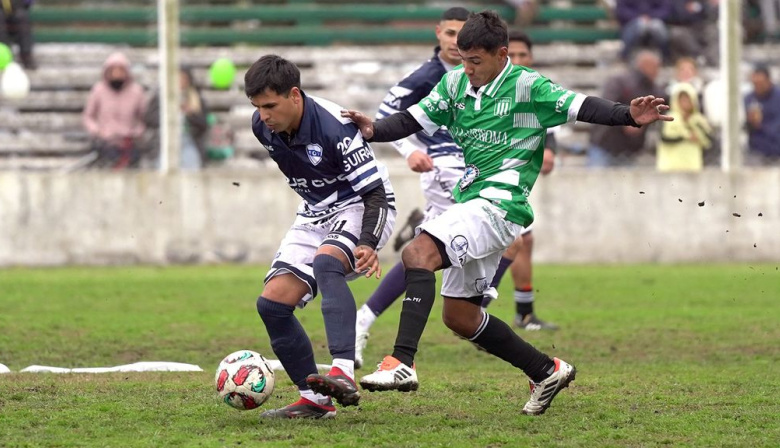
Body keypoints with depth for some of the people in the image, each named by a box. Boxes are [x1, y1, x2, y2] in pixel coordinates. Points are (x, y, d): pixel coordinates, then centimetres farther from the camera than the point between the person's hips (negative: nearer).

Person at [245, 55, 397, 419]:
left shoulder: (335, 127, -29)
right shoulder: (263, 126, -8)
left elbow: (374, 192, -27)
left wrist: (368, 244, -43)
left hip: (360, 209, -8)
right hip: (315, 215, 8)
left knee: (326, 263, -39)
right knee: (272, 303, -6)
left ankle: (344, 373, -52)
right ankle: (314, 399, 3)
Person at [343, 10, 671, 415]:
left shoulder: (527, 87, -7)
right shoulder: (455, 84, 11)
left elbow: (580, 107, -14)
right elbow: (412, 121, 10)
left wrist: (629, 116, -30)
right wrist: (374, 130, -9)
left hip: (500, 204, -9)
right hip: (470, 202, 9)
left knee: (417, 253, -28)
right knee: (458, 314, 13)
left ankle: (402, 363, -35)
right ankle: (547, 371, 25)